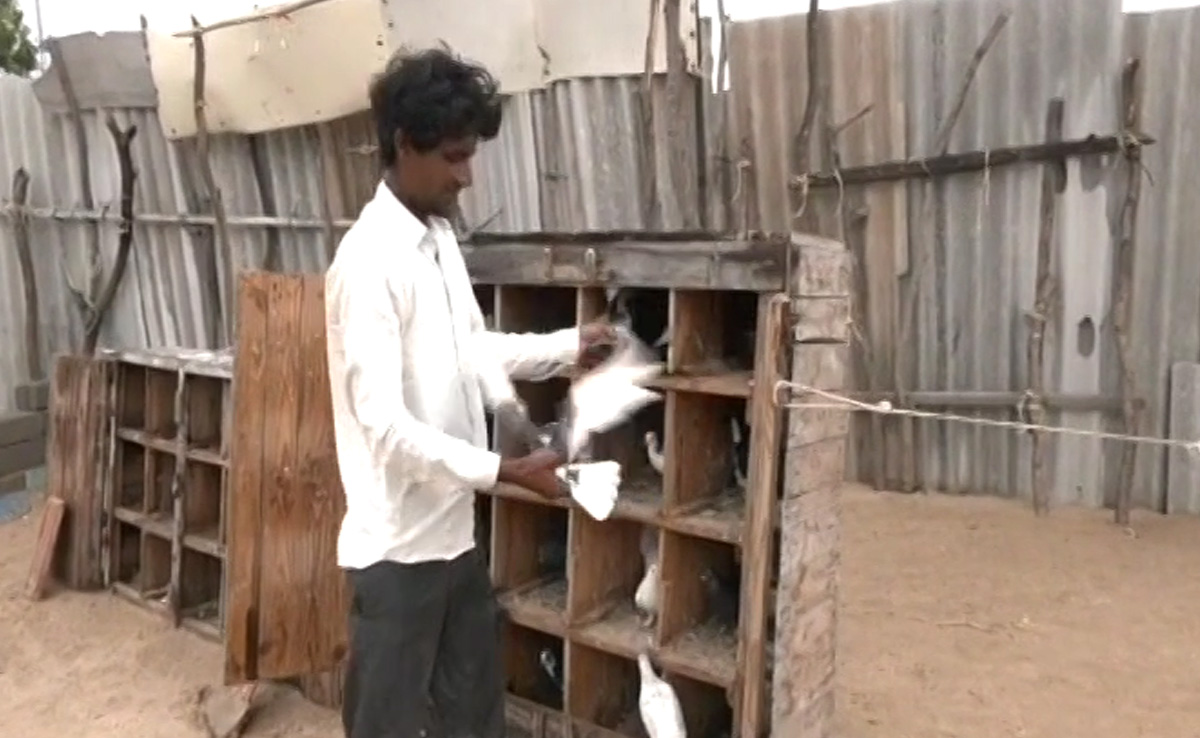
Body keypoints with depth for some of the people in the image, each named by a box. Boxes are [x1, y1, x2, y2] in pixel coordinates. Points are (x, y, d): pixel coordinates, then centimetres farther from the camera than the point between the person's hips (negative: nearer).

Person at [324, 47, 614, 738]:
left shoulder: (441, 239, 6)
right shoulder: (369, 260, -22)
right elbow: (383, 424, -26)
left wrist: (571, 344, 9)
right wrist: (506, 470, -25)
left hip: (454, 532, 9)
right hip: (397, 545, -8)